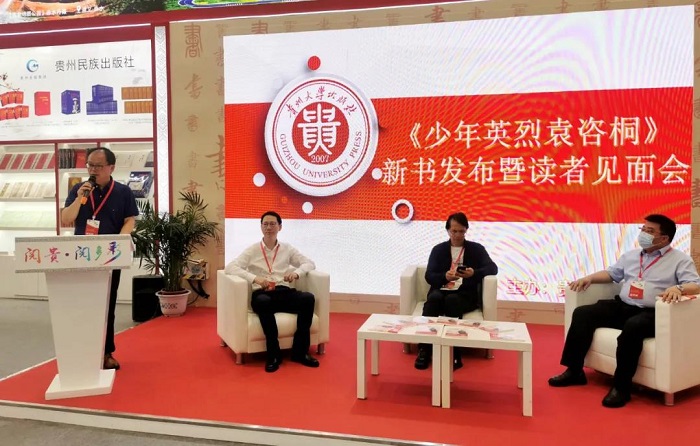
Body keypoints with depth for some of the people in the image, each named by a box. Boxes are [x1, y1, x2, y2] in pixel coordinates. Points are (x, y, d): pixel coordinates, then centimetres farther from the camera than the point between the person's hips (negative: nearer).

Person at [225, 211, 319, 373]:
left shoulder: (288, 249, 17)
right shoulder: (252, 250, 10)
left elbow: (309, 263, 13)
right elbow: (230, 267, -3)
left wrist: (296, 272, -10)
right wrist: (254, 278, -19)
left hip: (284, 292, 3)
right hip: (262, 293, -2)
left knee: (308, 298, -28)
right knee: (263, 302, -39)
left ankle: (300, 351, -18)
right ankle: (274, 354, -25)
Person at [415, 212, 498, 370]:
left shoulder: (477, 249, 14)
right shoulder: (438, 249, 15)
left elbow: (493, 268, 0)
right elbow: (429, 276, 4)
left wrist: (474, 273, -20)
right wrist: (445, 276, -18)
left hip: (465, 294, -1)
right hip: (441, 290, 1)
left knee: (451, 300, -37)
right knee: (433, 299, -35)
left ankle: (453, 354, -35)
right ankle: (424, 350, -37)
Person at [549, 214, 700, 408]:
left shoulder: (681, 260, 3)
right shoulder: (631, 255, 22)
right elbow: (612, 273, 28)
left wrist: (678, 288, -32)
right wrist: (590, 278, 9)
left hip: (651, 314, -6)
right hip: (622, 307, 7)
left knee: (633, 326, -40)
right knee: (582, 313, -12)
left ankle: (621, 386, -28)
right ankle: (574, 371, -6)